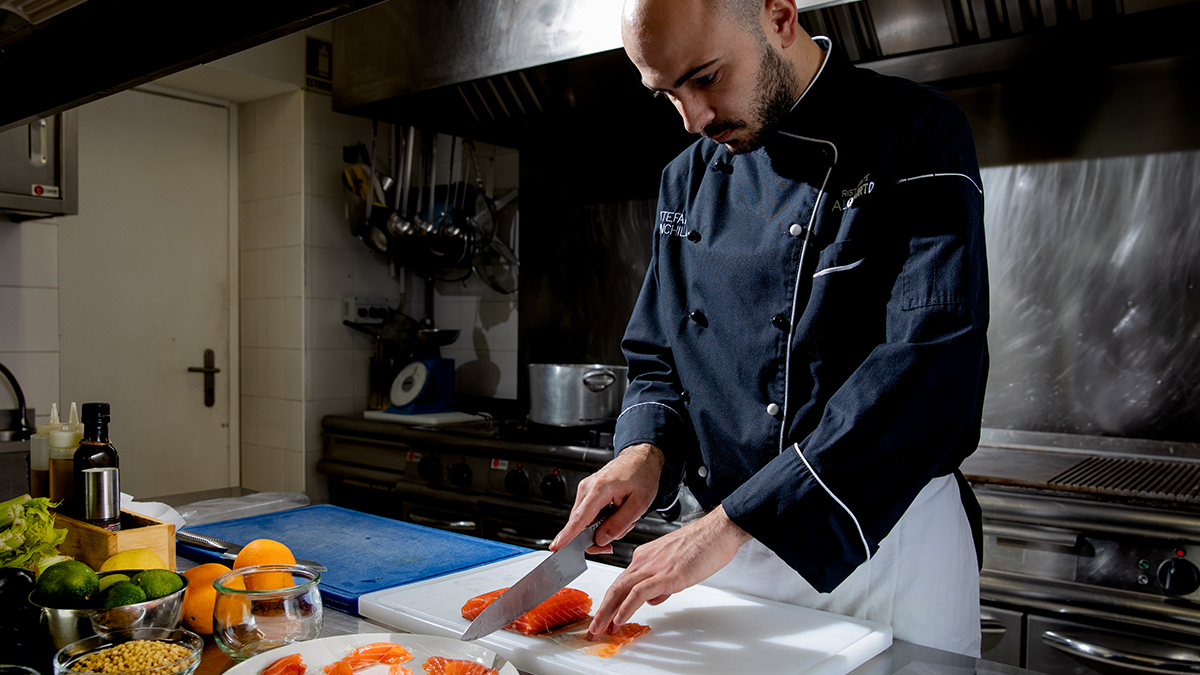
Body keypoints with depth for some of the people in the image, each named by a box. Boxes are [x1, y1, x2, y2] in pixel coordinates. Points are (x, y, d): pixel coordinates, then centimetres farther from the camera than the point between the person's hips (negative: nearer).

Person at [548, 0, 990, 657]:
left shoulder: (917, 136, -12)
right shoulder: (688, 180, 5)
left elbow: (928, 365, -23)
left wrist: (732, 526, -26)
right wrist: (647, 447, -10)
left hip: (884, 542, -4)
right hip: (727, 537, 5)